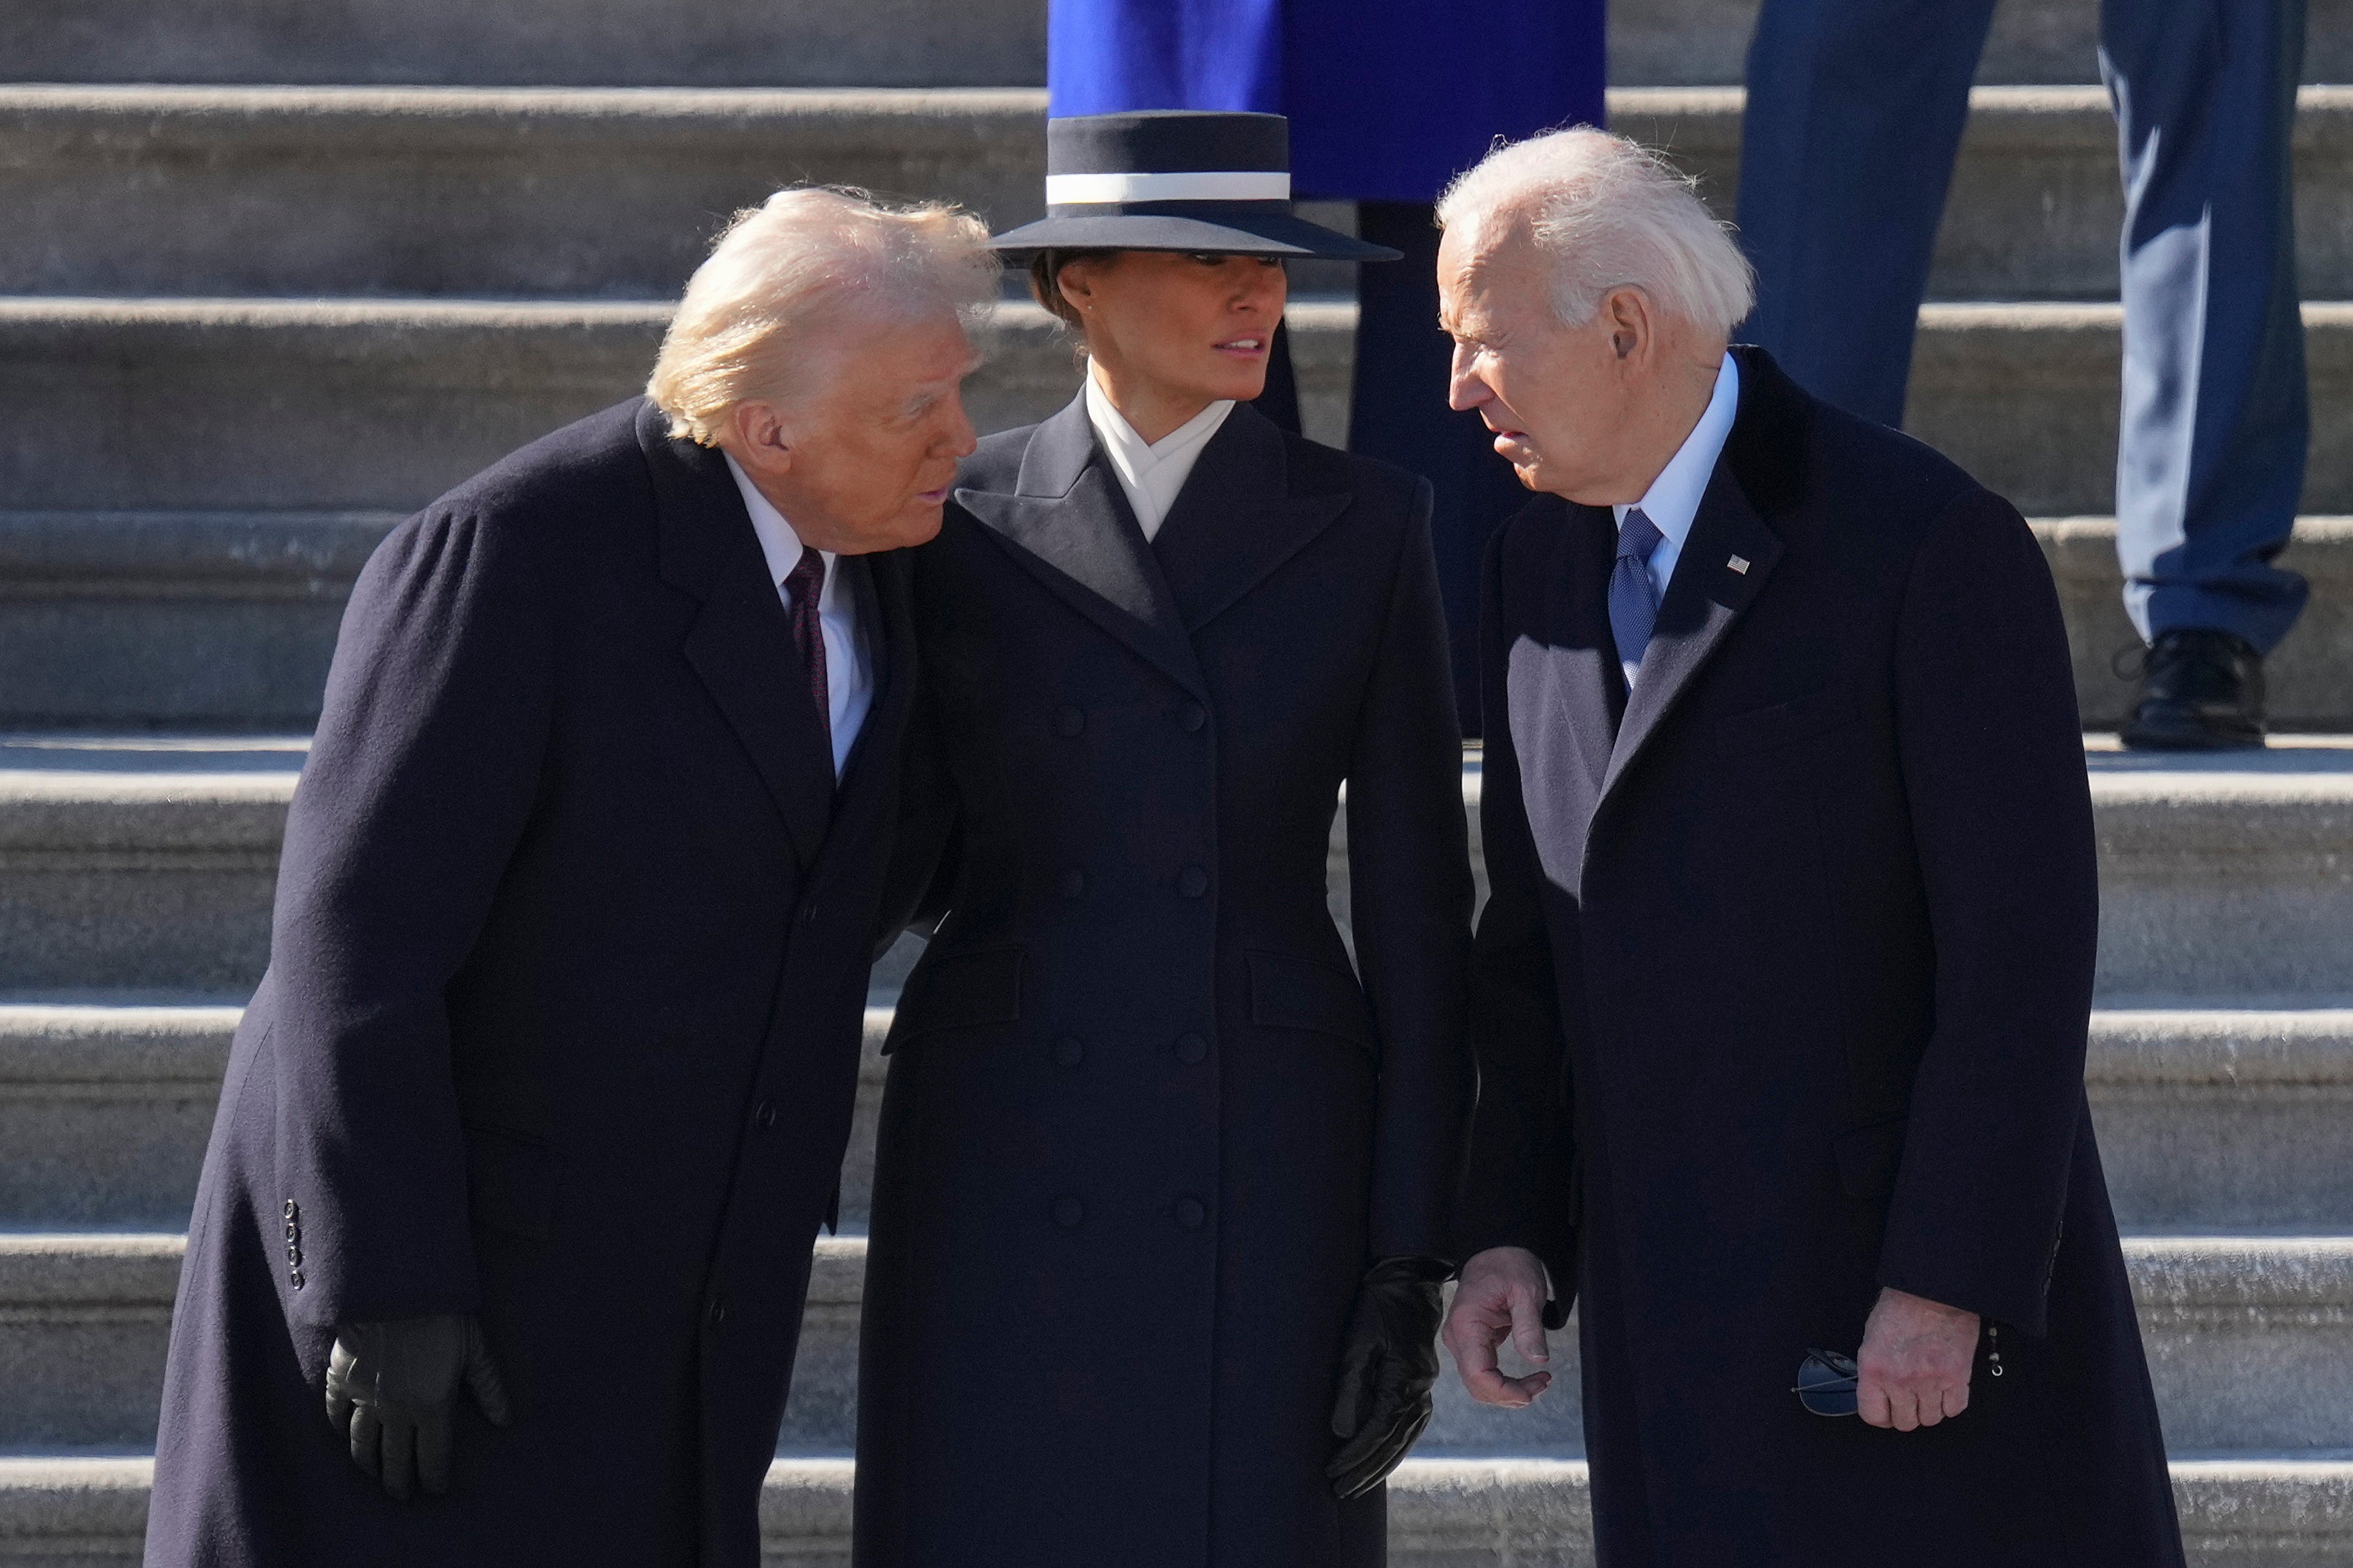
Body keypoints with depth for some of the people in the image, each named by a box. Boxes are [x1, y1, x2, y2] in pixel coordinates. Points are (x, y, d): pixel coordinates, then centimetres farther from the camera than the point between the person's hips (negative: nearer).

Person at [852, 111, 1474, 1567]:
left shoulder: (1364, 527, 1)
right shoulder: (958, 528, 3)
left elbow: (1418, 916, 0)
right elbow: (912, 860, 8)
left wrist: (1413, 1269, -5)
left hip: (1266, 1183, 0)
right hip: (1009, 1183, 1)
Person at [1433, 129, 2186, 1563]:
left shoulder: (1935, 543, -13)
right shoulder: (1546, 562, 9)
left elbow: (2022, 946, -16)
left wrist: (1947, 1286, -19)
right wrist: (1508, 1232, 6)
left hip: (1927, 1293, -6)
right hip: (1682, 1311, 6)